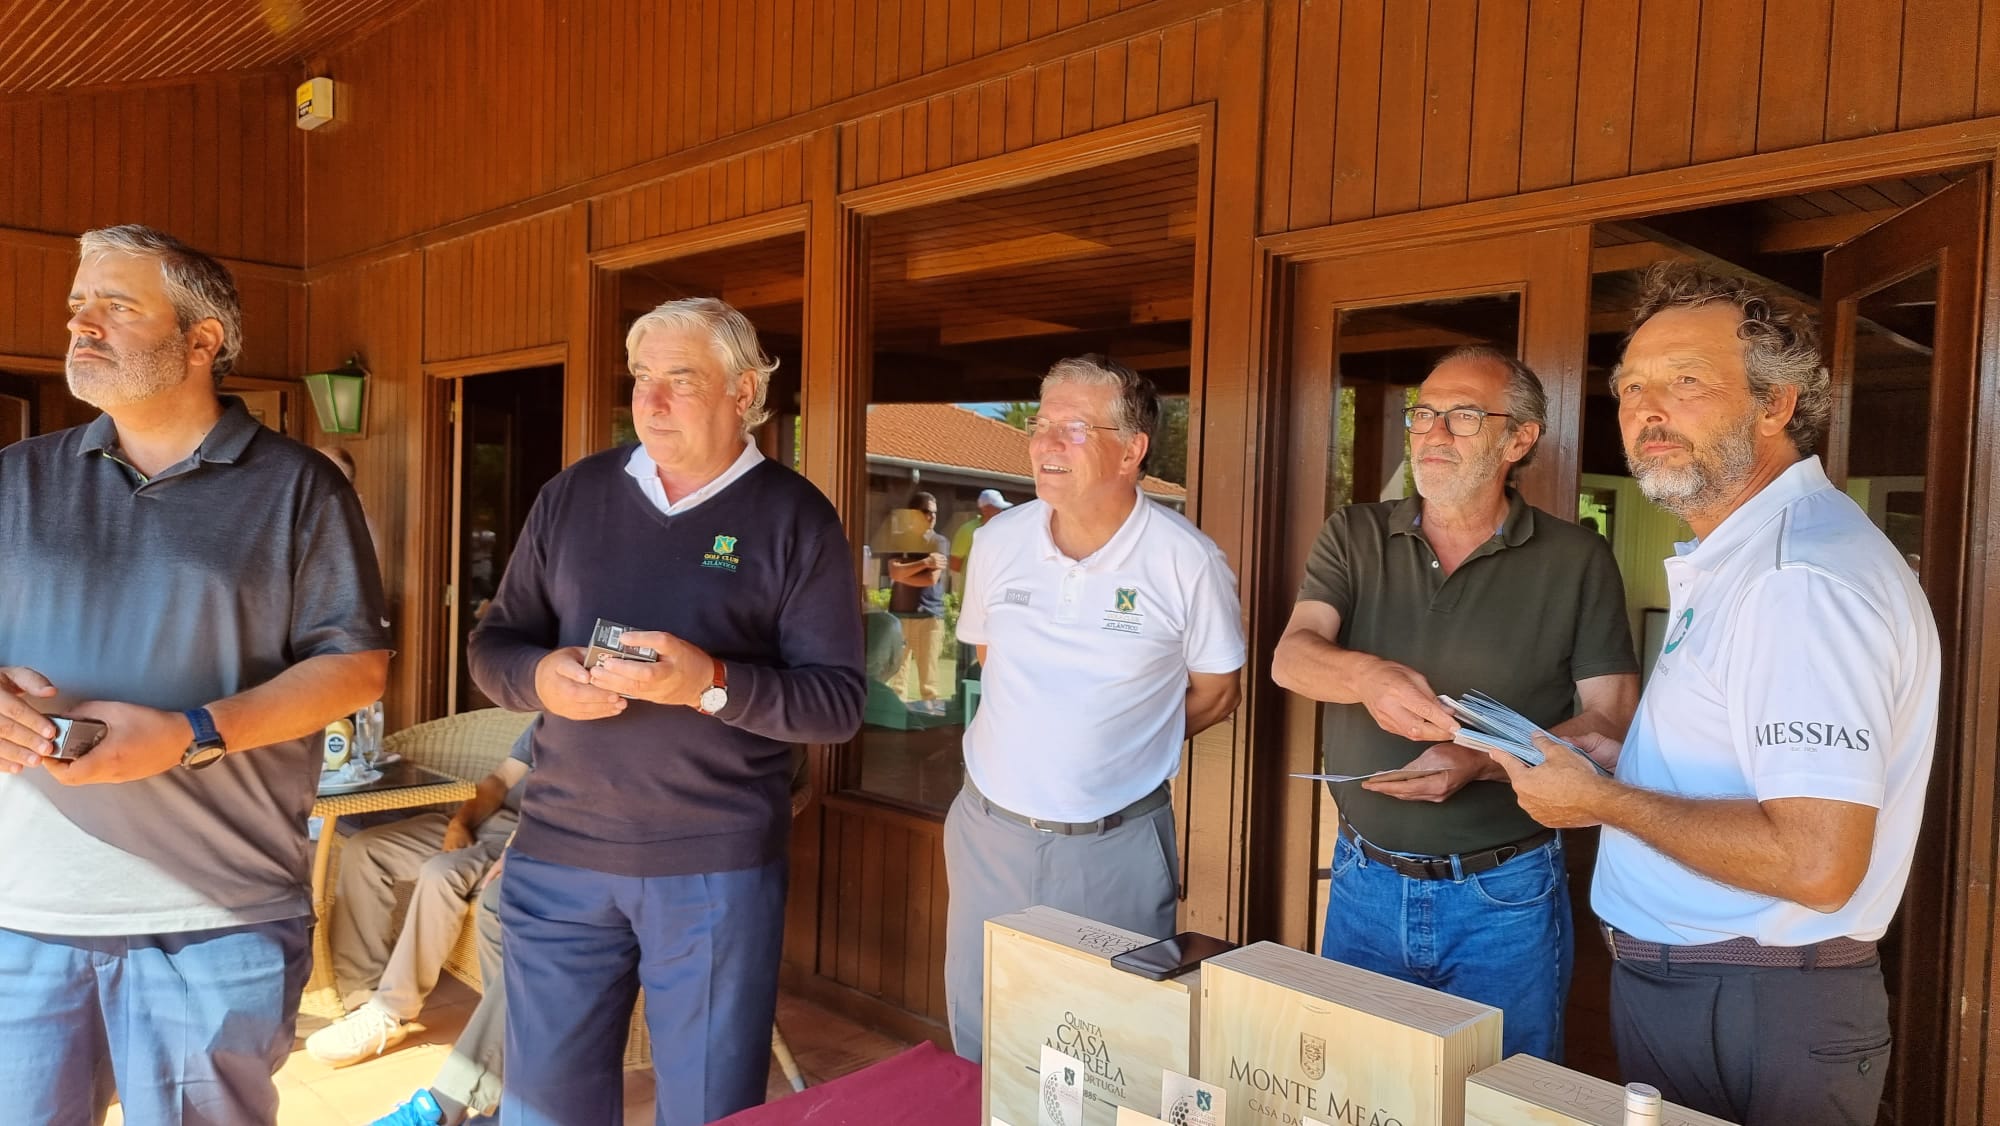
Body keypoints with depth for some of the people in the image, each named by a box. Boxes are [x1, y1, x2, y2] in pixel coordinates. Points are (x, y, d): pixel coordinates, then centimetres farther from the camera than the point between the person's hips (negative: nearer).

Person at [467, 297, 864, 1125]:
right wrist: (539, 676, -13)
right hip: (558, 853, 3)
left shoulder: (795, 517, -5)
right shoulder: (572, 495, 6)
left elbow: (838, 700, -8)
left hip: (717, 867, -3)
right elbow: (493, 646, 10)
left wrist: (711, 684, -24)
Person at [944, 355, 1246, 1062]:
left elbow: (1216, 693, 0)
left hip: (1118, 848, -3)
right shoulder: (998, 542, -2)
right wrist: (1033, 741, 7)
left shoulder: (1189, 562, -12)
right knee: (978, 1051, 16)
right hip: (990, 830, 3)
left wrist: (1115, 746, 1)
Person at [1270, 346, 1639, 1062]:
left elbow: (1613, 720, -7)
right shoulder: (1354, 538, 2)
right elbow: (1291, 657, -11)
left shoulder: (1577, 560, -3)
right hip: (1365, 881, 2)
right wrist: (1366, 676, -33)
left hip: (1506, 896, -2)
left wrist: (1481, 762, -23)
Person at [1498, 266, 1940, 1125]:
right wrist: (1617, 757, 6)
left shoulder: (1803, 578, -24)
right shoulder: (1733, 559, 10)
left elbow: (1815, 862, -30)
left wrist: (1603, 801, -19)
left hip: (1754, 1021, -9)